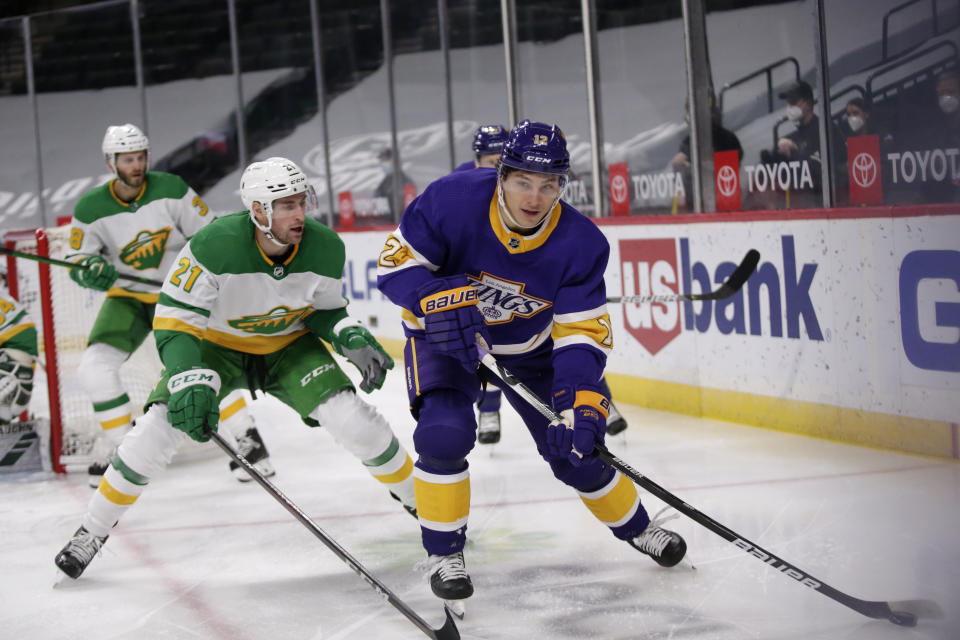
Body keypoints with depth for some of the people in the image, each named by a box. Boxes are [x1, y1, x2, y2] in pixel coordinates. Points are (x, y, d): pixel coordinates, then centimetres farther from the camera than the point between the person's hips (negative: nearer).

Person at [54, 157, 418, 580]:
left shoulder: (325, 248, -21)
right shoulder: (215, 245, -33)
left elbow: (325, 308, -1)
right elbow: (174, 319, -28)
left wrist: (352, 338, -21)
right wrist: (190, 381, -42)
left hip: (290, 346, 2)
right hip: (215, 345, -2)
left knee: (353, 419, -16)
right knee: (158, 428, -17)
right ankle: (93, 530, 4)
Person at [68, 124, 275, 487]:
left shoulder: (170, 190, -14)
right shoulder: (91, 209, -11)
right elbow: (78, 261, -4)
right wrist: (91, 270, -26)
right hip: (128, 297, 3)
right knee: (94, 367, -13)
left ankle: (247, 441, -14)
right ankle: (119, 447, 6)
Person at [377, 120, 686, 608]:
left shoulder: (580, 243, -23)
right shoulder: (452, 201, -30)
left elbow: (582, 331, -20)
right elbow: (395, 264, -22)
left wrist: (581, 399, -35)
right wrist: (439, 298, -41)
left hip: (529, 348, 2)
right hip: (443, 336, -2)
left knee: (576, 447, 2)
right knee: (444, 432, -26)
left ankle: (635, 527, 32)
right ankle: (443, 552, -5)